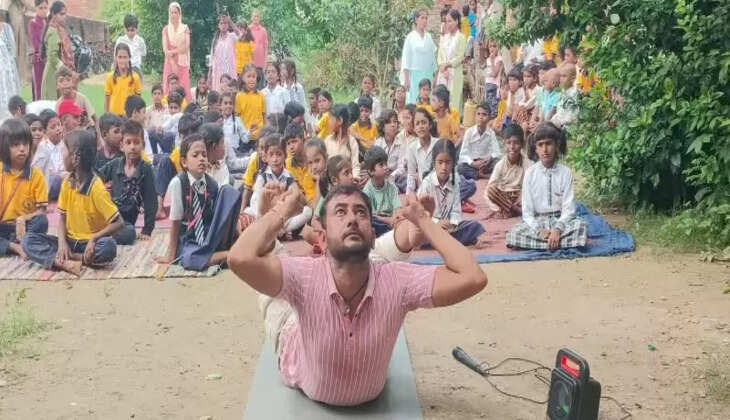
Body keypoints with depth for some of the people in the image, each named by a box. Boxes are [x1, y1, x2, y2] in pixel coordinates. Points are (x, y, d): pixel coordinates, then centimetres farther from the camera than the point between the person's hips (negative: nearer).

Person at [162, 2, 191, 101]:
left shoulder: (185, 28, 6)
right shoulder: (166, 29, 7)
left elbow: (186, 47, -4)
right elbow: (165, 49, -2)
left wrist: (172, 52, -11)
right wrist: (173, 63, -13)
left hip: (182, 63, -1)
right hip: (169, 62, 1)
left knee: (184, 88, -7)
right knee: (170, 89, -4)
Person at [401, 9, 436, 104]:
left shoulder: (429, 37, 10)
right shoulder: (411, 37, 0)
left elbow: (433, 56, 14)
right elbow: (406, 58, -2)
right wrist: (406, 78, -9)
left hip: (428, 75, 4)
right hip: (415, 74, -3)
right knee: (414, 100, -6)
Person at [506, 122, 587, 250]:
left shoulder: (565, 172, 0)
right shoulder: (530, 173, 0)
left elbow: (568, 208, -5)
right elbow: (527, 212, -2)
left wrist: (557, 229, -22)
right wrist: (539, 230, -19)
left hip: (561, 220, 0)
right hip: (536, 222, 0)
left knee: (581, 225, -32)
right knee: (513, 234, -30)